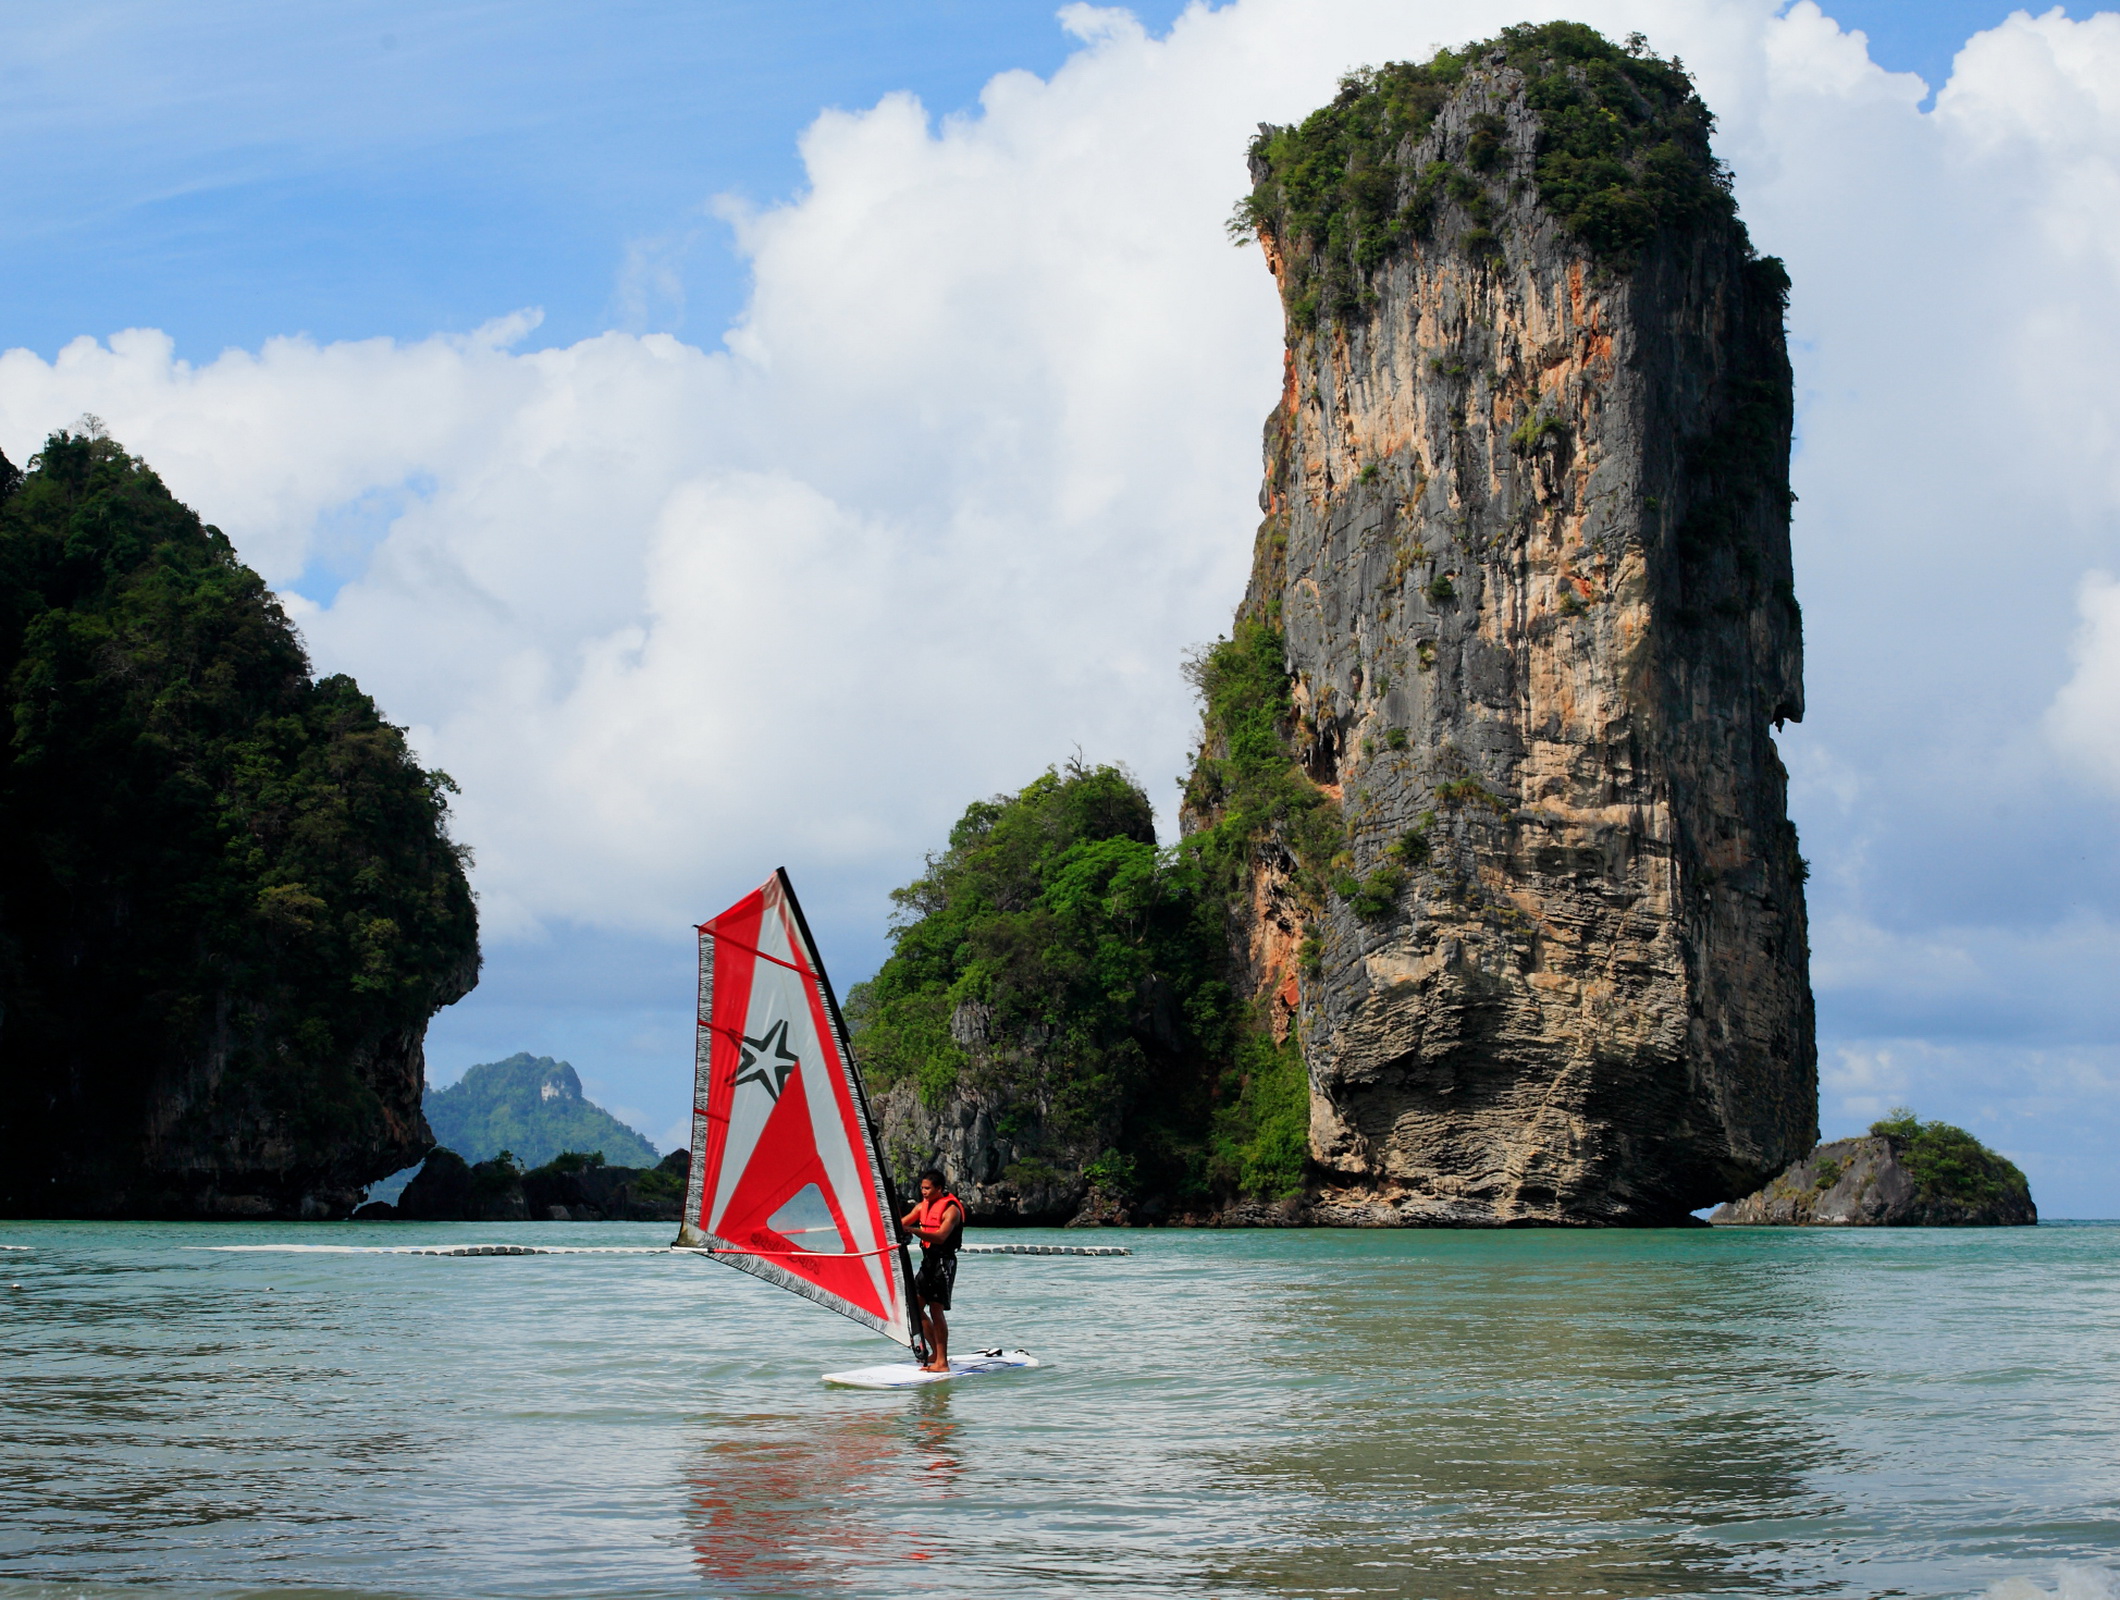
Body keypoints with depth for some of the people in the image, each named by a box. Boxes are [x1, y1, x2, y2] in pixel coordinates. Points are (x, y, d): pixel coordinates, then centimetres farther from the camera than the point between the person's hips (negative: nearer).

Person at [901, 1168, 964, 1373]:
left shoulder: (951, 1209, -12)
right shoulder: (922, 1207, 13)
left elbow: (940, 1237, -25)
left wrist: (913, 1230, -36)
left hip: (944, 1262, -8)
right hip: (927, 1260, 8)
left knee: (936, 1309, -10)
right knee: (914, 1305, 7)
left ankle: (942, 1362, -8)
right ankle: (935, 1352, 18)